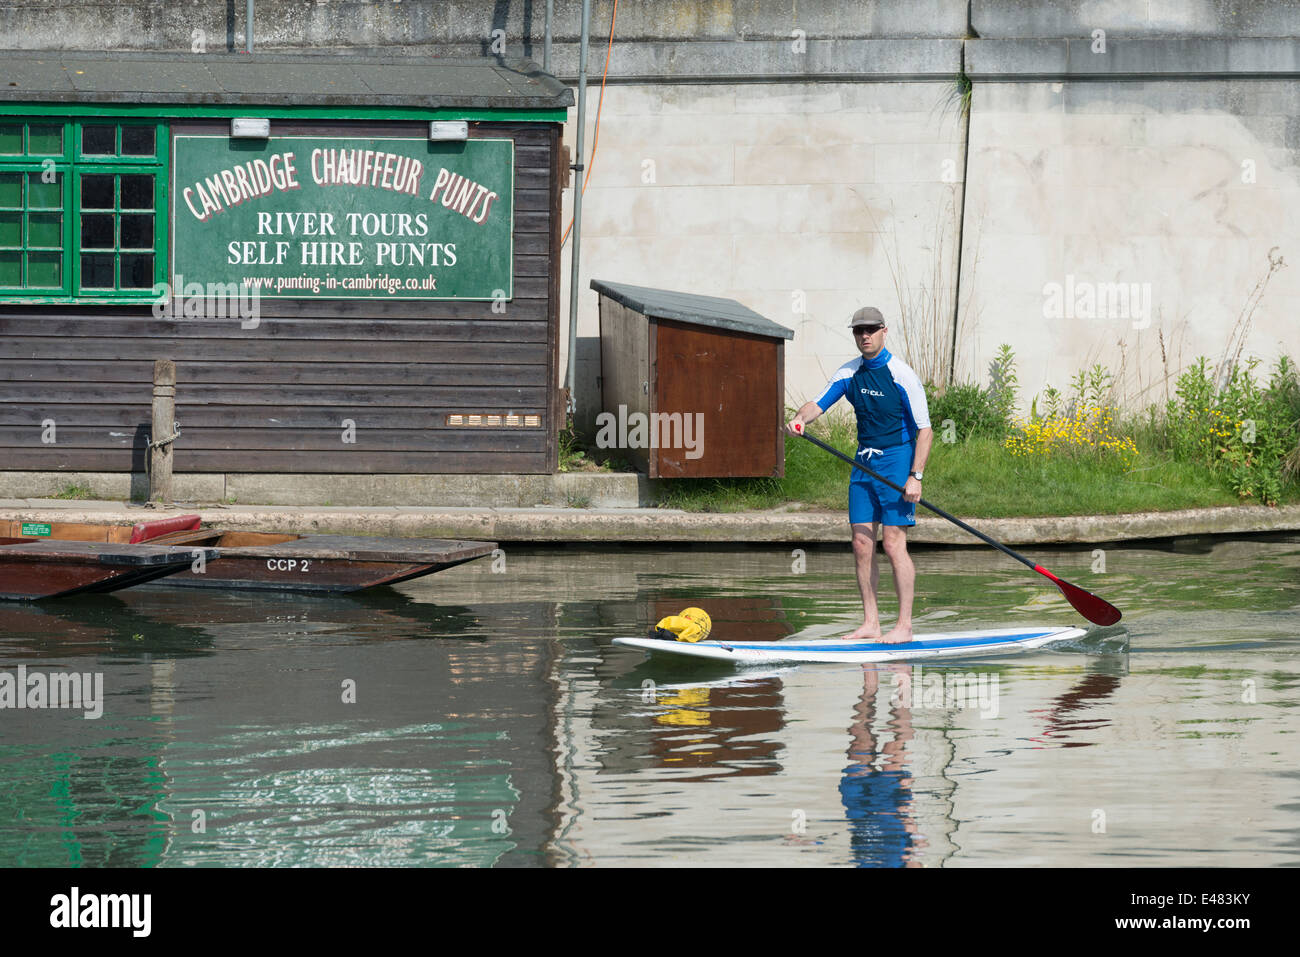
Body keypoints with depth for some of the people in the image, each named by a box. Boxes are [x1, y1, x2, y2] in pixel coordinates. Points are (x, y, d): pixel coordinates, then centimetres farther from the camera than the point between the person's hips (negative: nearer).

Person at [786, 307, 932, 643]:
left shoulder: (902, 375, -11)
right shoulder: (849, 372, 7)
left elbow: (924, 430, -12)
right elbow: (819, 402, 3)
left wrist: (915, 476, -19)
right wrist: (800, 417, -21)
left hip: (896, 462, -7)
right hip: (864, 463, 7)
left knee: (893, 545, -10)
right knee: (862, 545, 4)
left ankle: (904, 626, -6)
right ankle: (870, 624, 10)